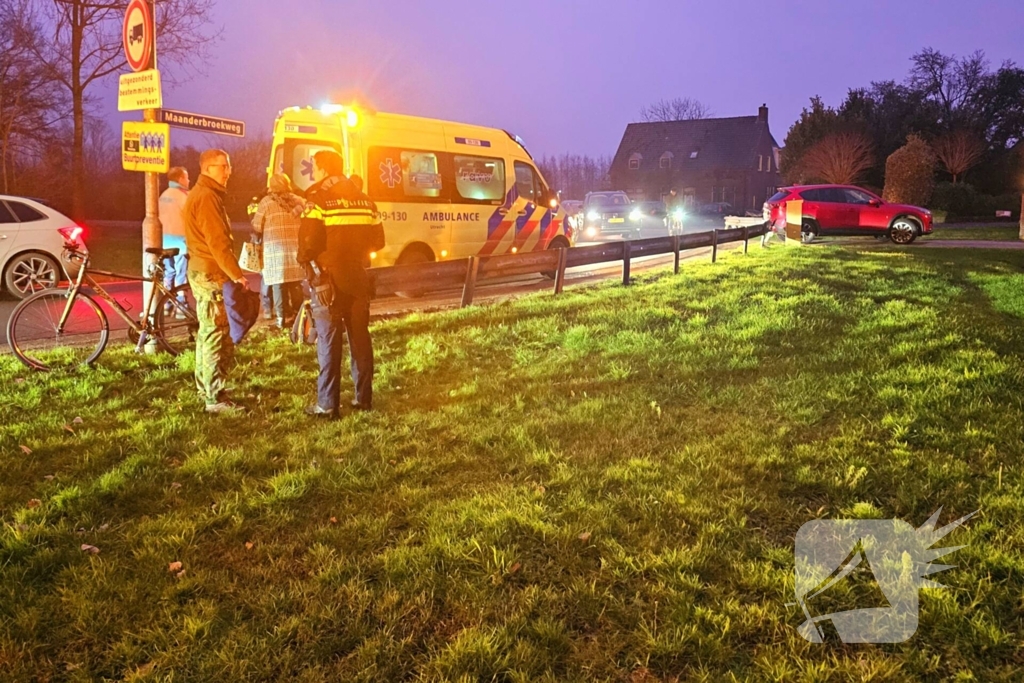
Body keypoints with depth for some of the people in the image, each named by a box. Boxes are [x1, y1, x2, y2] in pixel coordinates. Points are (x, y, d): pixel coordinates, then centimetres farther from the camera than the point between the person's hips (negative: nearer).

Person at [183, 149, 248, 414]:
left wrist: (232, 272, 19)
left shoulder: (202, 194, 19)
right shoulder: (207, 197, -15)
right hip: (212, 274, -11)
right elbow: (218, 242, -22)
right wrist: (237, 275, -21)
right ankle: (215, 398, -5)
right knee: (216, 335, -8)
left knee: (209, 333, 17)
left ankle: (207, 388, 26)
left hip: (203, 272, 11)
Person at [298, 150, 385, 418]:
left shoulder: (319, 201, -10)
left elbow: (308, 244, -17)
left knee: (329, 342, -1)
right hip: (358, 279, 6)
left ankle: (327, 404, 2)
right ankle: (363, 398, 17)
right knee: (360, 338, 12)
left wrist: (304, 259, 3)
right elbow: (377, 241, 11)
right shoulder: (365, 200, 10)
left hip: (328, 280, -5)